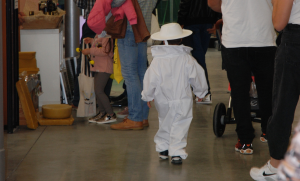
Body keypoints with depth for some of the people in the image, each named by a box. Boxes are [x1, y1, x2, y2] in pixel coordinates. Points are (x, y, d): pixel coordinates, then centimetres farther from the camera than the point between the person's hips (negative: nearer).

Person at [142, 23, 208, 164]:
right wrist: (201, 92, 18)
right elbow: (197, 77, 0)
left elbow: (150, 80, -4)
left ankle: (162, 148, 30)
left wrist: (147, 96, 12)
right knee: (180, 126, 1)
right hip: (182, 101, -2)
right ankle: (177, 152, -8)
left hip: (162, 102, 2)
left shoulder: (157, 60, -6)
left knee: (164, 123, 21)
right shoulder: (186, 59, -7)